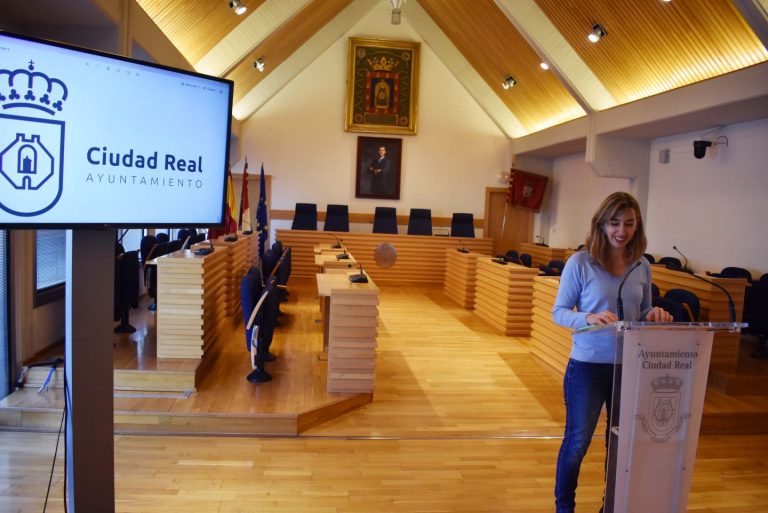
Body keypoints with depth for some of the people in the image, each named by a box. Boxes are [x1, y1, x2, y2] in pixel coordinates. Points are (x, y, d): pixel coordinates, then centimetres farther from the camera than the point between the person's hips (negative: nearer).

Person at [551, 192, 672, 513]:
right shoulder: (580, 262, -11)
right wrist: (589, 318, -27)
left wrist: (654, 316, -11)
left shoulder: (642, 266, 2)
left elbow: (642, 314, 12)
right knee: (577, 443, 9)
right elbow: (558, 312, -8)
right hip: (587, 365, -4)